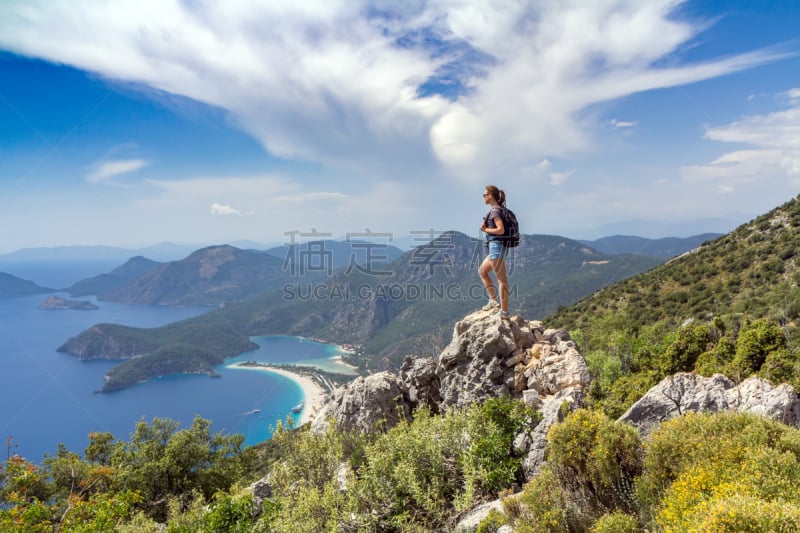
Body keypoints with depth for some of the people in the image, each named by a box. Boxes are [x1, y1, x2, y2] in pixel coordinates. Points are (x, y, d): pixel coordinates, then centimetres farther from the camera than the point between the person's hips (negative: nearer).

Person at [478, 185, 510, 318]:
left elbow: (501, 230, -23)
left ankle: (504, 310, -1)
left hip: (497, 246, -11)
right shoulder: (497, 209, 15)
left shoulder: (495, 210, -13)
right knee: (482, 271, 20)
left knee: (501, 279, -6)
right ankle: (493, 300, 21)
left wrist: (486, 229, -9)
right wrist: (486, 228, 2)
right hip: (495, 247, 11)